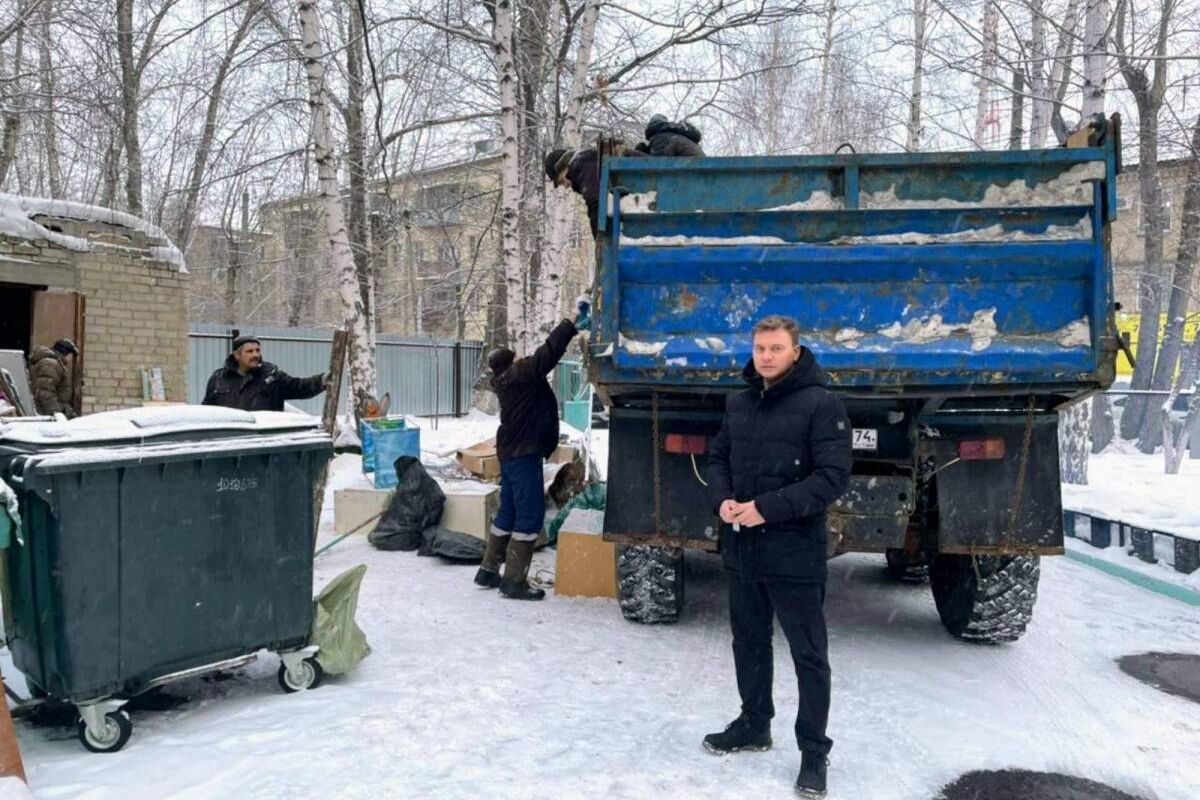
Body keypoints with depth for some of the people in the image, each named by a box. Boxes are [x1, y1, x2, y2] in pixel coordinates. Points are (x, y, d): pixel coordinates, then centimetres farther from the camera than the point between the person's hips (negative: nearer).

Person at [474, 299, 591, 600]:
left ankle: (489, 571, 24)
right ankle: (514, 581, -5)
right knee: (530, 515, -6)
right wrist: (572, 322, -16)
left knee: (508, 512, 17)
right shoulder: (521, 376, -16)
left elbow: (546, 354, 11)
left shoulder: (510, 380, 10)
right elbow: (548, 353, -22)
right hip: (523, 455, -10)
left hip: (513, 453, 10)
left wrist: (573, 327, 4)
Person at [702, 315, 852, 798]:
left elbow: (833, 476, -16)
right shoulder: (739, 403, 9)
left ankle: (814, 750, 18)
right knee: (749, 641, 19)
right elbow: (719, 459, 16)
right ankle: (754, 725, 37)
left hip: (794, 551, -6)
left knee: (809, 654, 5)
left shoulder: (820, 404, -11)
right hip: (741, 548, 6)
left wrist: (768, 508, -21)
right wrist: (722, 499, -5)